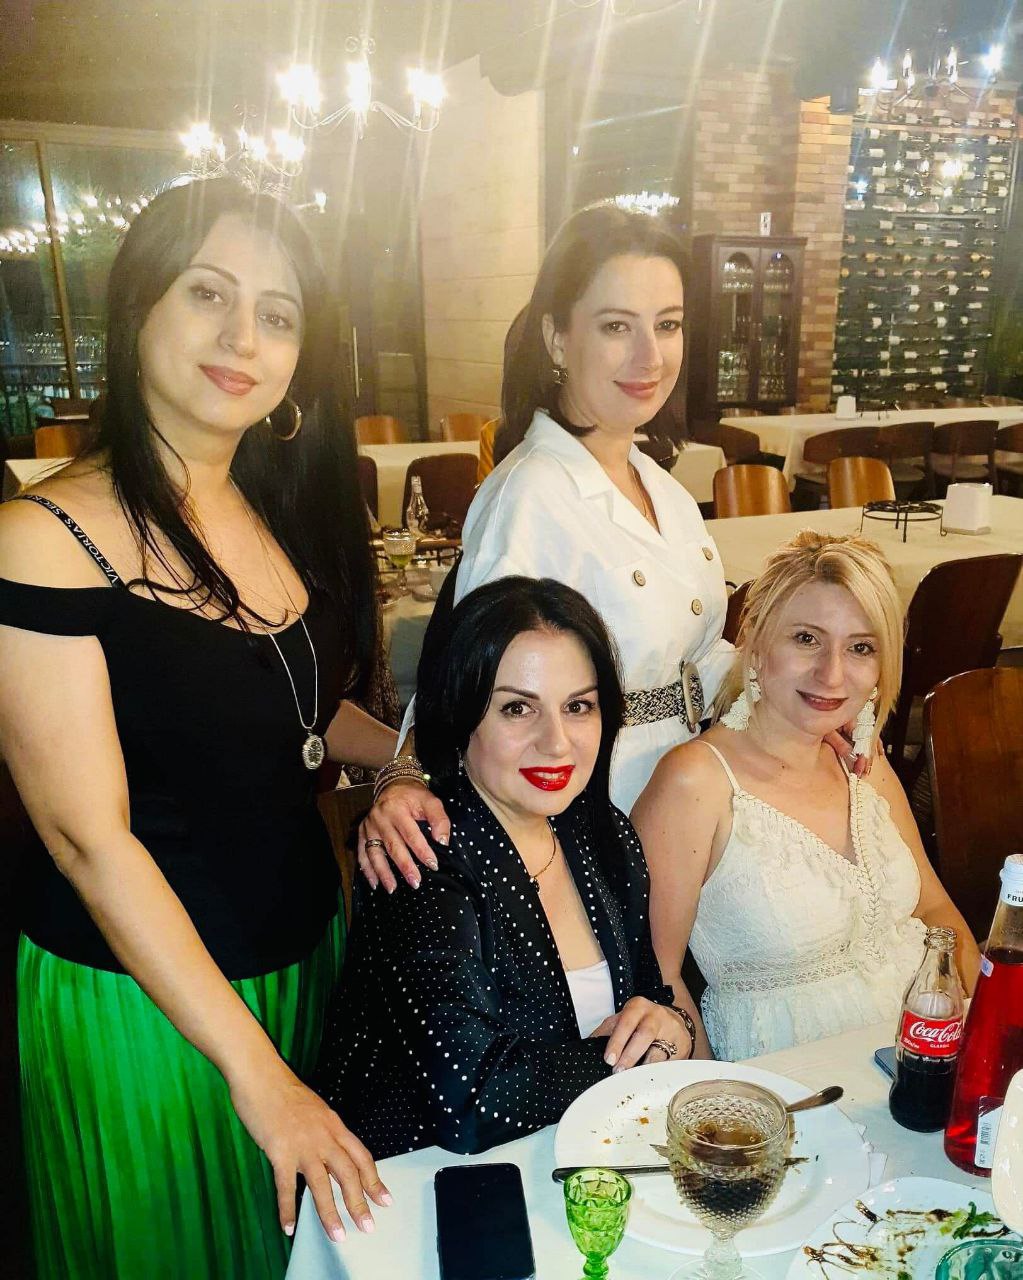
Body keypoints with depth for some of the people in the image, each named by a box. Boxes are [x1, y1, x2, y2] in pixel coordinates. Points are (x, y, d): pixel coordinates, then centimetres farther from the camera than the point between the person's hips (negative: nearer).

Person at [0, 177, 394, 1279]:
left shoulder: (281, 515, 1)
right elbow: (90, 839, -22)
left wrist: (410, 753, -7)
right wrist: (256, 1072, -19)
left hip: (304, 951, 7)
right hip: (136, 1002, -6)